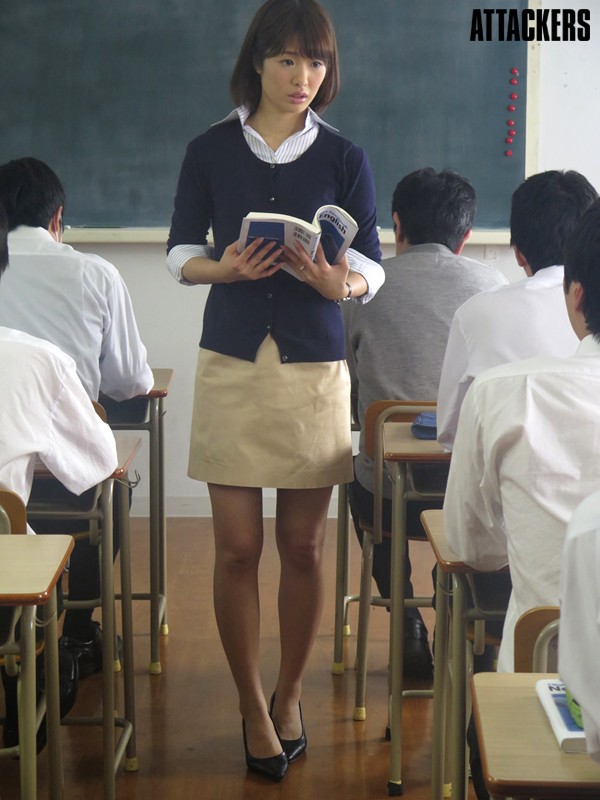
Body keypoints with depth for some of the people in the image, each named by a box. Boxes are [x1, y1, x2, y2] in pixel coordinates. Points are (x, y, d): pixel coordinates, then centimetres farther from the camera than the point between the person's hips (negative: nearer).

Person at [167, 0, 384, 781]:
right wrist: (222, 268, -13)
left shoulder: (344, 159, 2)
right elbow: (180, 250, 8)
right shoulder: (210, 151, 2)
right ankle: (251, 707, 18)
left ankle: (289, 695, 27)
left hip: (314, 366, 0)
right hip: (231, 364, 0)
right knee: (237, 547, 0)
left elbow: (372, 265, 3)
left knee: (303, 546, 6)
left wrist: (338, 281, -20)